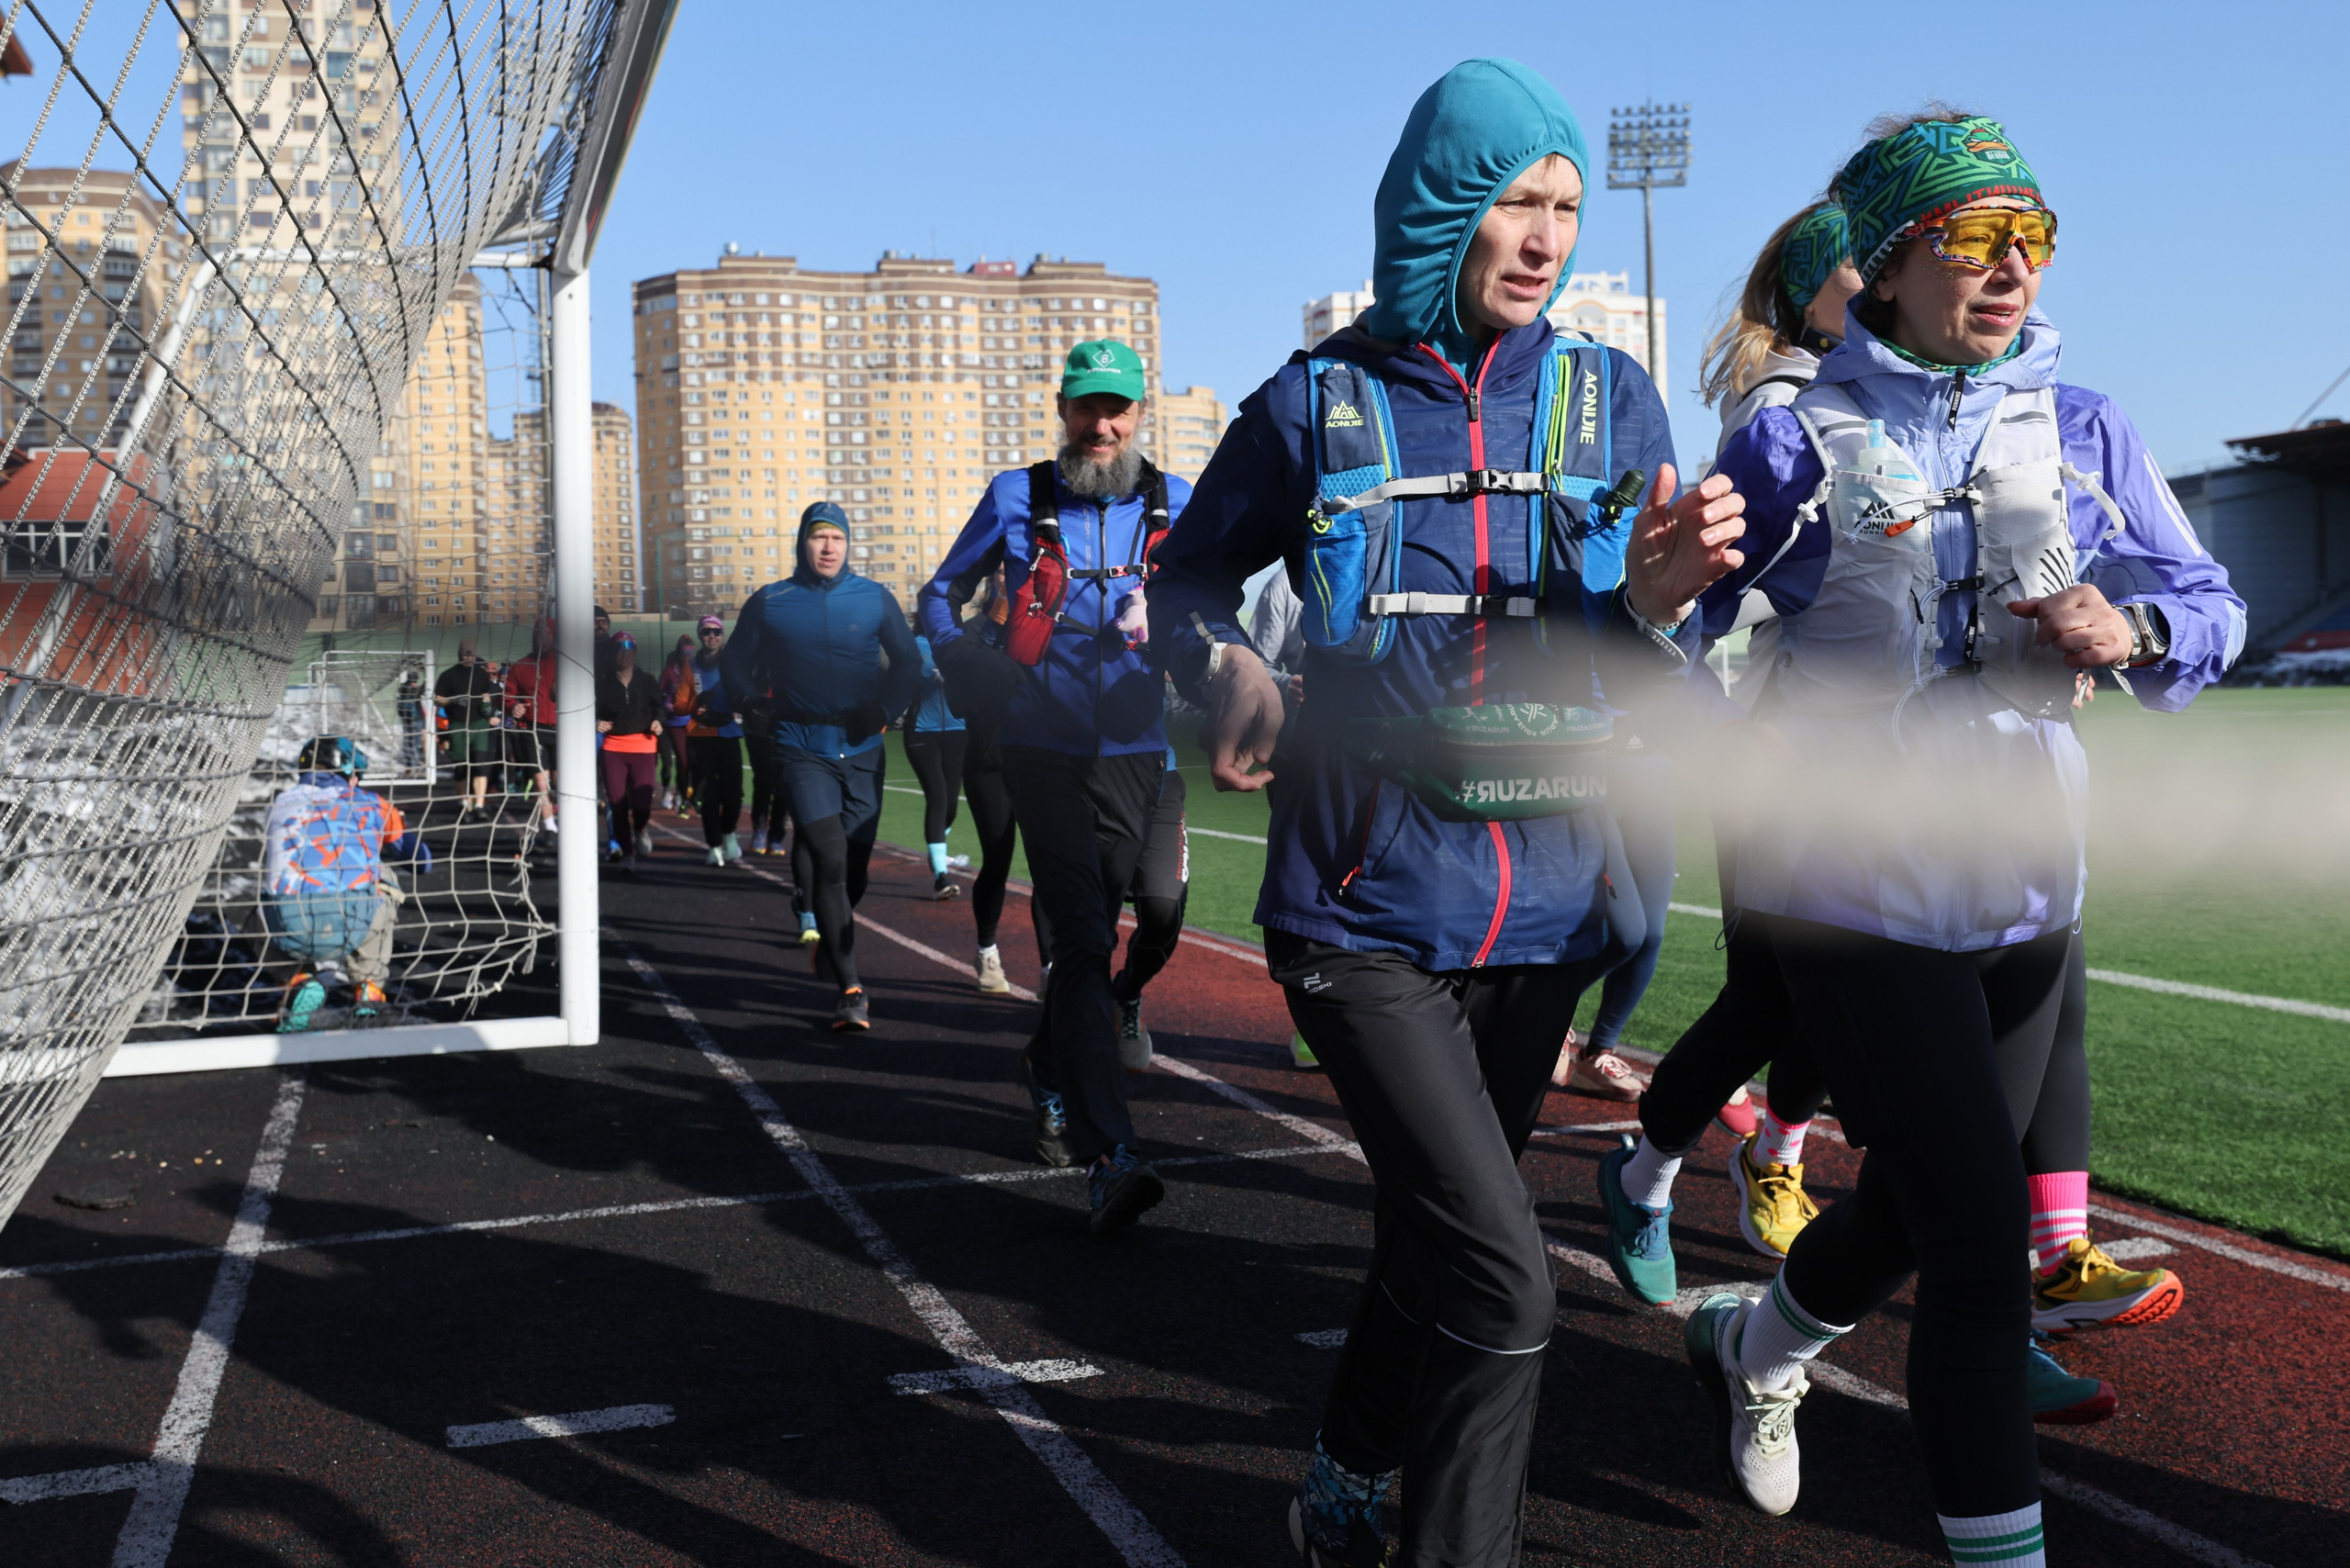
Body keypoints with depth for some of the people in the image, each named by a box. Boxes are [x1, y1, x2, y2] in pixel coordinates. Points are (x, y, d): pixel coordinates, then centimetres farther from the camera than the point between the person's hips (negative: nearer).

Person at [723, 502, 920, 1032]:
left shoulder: (875, 599, 4)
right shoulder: (769, 604, 2)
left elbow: (907, 663, 14)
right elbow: (738, 669, 13)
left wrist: (886, 711, 2)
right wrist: (767, 710, 0)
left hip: (862, 749, 2)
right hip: (803, 749, -2)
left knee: (854, 867, 7)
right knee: (830, 860, -15)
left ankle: (831, 949, 34)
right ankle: (850, 989, -14)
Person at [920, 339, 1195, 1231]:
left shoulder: (1174, 507, 7)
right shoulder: (1017, 499, 4)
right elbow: (940, 597, 16)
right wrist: (970, 669, -2)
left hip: (1132, 753, 3)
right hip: (1045, 749, -3)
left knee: (1084, 933, 16)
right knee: (1082, 940, -13)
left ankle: (1052, 1077, 41)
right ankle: (1109, 1160, -19)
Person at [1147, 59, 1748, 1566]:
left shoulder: (1611, 399, 3)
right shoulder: (1317, 405, -3)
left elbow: (1656, 689, -1)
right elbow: (1192, 575, 11)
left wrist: (1656, 597, -23)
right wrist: (1228, 667, -10)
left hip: (1543, 902, 4)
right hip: (1368, 899, -3)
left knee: (1442, 1236, 20)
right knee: (1501, 1278, -16)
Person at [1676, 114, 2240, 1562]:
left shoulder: (2084, 432, 6)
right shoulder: (1795, 444, -7)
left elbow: (2213, 605, 6)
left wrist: (2133, 629, -14)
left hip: (2025, 884, 6)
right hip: (1858, 886, -5)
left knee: (1919, 1208, 20)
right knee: (1983, 1251, -9)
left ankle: (1755, 1346, 50)